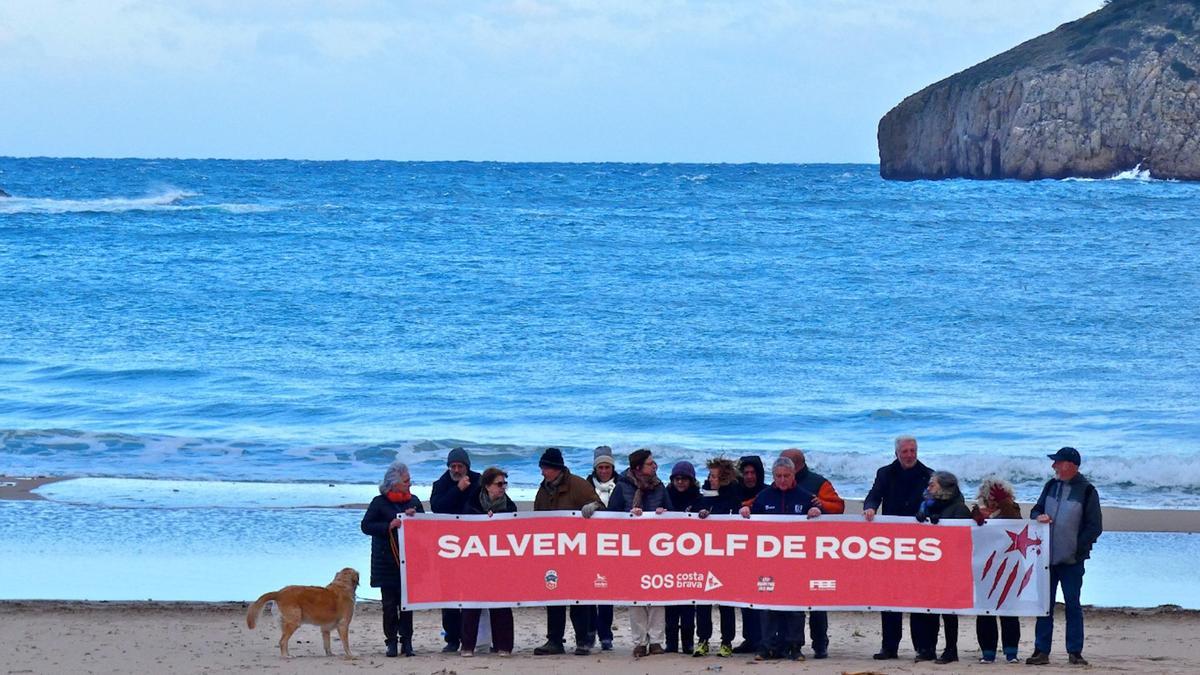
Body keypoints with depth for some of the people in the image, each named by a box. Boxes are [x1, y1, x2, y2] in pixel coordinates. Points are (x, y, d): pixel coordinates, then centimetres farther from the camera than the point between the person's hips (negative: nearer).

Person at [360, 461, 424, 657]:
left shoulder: (413, 501, 10)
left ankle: (406, 641, 3)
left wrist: (414, 517, -7)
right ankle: (391, 641, 4)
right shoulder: (379, 502, -1)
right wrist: (388, 526, -16)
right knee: (389, 602, -1)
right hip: (386, 562, -2)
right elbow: (366, 526, -5)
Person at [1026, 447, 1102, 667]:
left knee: (1073, 606, 2)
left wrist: (1078, 548, -11)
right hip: (1047, 557, 5)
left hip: (1072, 561, -5)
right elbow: (1036, 510, 18)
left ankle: (1074, 652, 7)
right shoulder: (1051, 486, 10)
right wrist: (1038, 517, -6)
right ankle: (1041, 651, 7)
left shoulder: (1086, 491, -6)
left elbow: (1094, 527, -5)